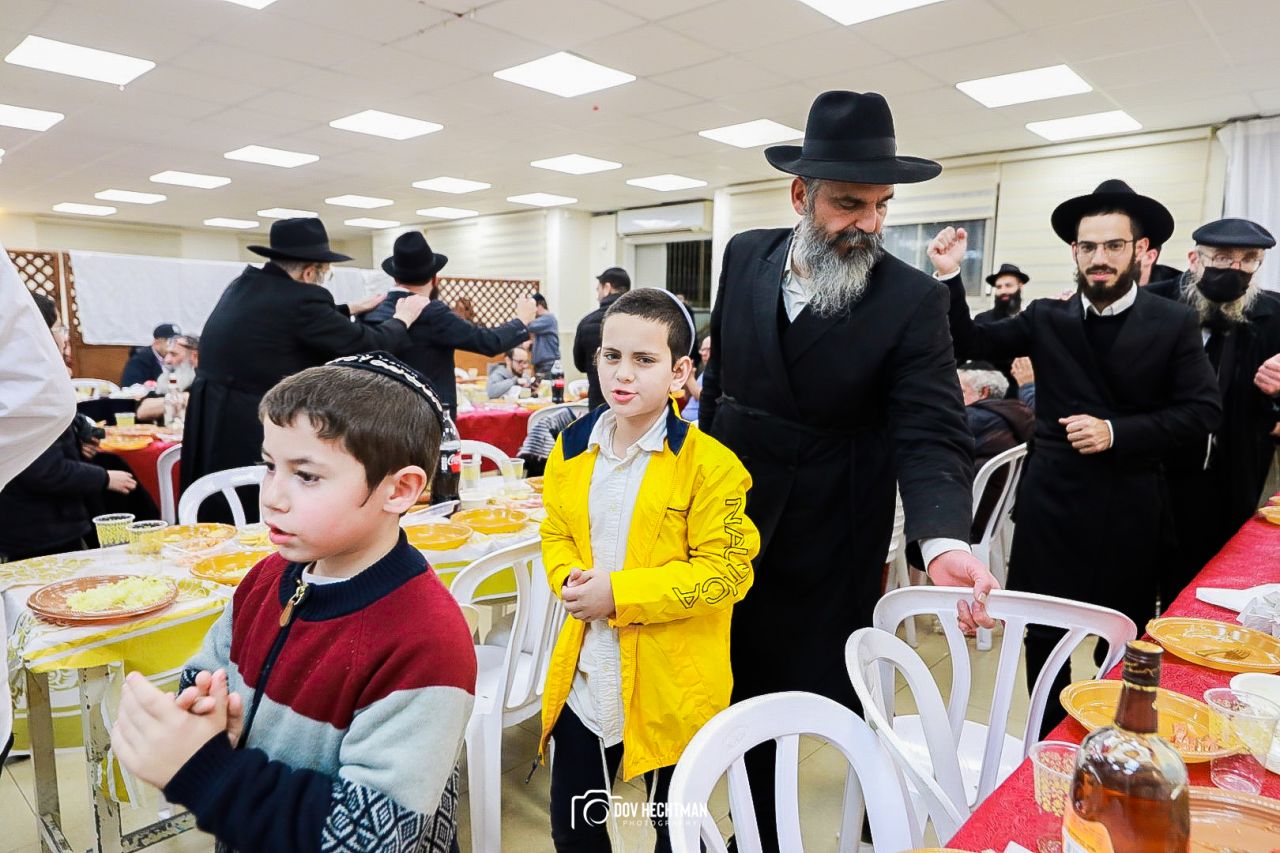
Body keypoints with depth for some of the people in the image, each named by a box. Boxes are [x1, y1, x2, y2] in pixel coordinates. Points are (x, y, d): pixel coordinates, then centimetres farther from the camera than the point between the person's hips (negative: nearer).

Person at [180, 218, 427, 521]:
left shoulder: (243, 284, 9)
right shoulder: (301, 298, -17)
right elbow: (366, 345, -10)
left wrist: (351, 309, 31)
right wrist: (403, 319, 8)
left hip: (208, 421, 9)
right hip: (251, 429, -9)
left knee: (217, 522, 16)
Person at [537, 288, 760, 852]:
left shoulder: (708, 463, -17)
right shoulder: (571, 451, 2)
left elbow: (726, 571, -18)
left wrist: (620, 593, -22)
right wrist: (569, 579, -9)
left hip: (671, 684, -5)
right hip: (585, 678, 5)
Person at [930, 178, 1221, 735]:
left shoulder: (1174, 324, -3)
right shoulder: (1047, 319, 2)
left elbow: (1202, 412, -5)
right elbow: (972, 344, 3)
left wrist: (1117, 432, -17)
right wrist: (950, 277, -10)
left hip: (1129, 510, -1)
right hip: (1051, 504, 2)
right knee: (1043, 637, 11)